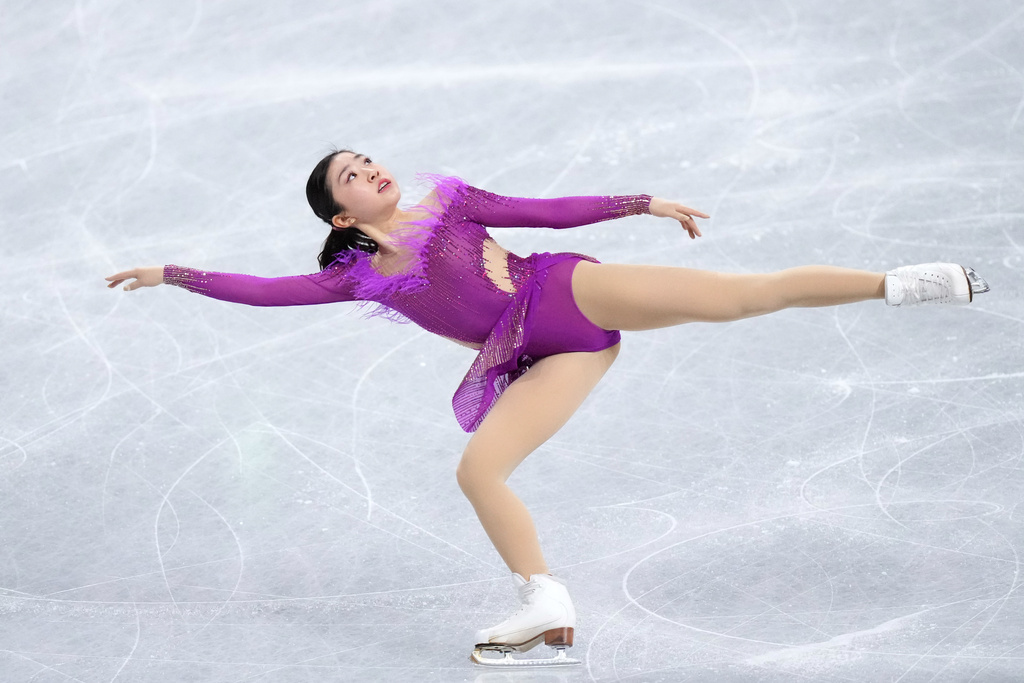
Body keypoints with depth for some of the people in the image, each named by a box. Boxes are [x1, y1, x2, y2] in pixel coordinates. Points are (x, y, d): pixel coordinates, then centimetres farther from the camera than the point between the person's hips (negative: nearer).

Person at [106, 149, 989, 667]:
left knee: (741, 294, -17)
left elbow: (543, 210, 13)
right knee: (478, 470, -16)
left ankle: (899, 284, -14)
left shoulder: (444, 199, 11)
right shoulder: (363, 275, 12)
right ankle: (549, 615, -10)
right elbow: (266, 291, 10)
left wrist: (641, 202, 11)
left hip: (570, 290, -2)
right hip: (549, 357, 2)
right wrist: (174, 274, 9)